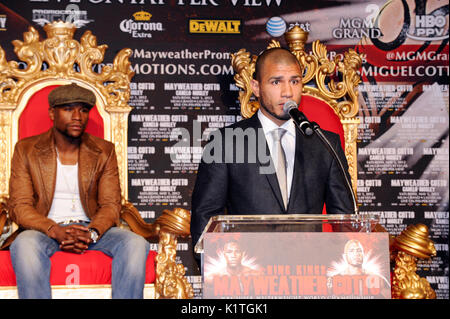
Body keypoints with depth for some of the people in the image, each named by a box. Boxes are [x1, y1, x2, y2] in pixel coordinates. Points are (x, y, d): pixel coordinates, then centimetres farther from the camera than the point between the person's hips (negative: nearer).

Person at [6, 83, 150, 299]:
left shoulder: (104, 151, 9)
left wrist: (91, 232, -20)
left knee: (136, 244, -28)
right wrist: (56, 231, -22)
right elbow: (19, 206, -3)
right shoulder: (26, 150, 4)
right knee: (25, 245, -37)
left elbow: (110, 205, 3)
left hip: (91, 228, 2)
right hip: (46, 230, -2)